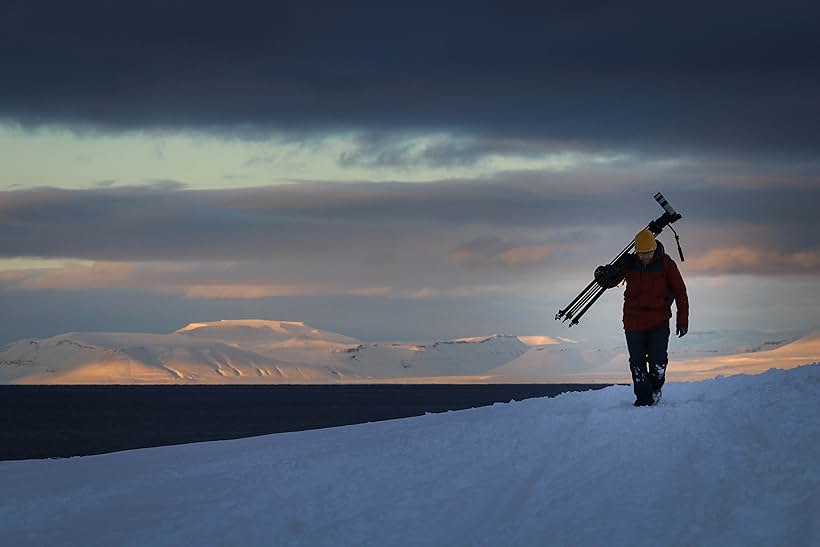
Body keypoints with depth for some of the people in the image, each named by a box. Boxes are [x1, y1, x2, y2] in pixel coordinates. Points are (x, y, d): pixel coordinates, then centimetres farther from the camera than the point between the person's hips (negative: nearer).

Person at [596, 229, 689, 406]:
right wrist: (603, 275, -16)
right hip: (634, 322, 2)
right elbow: (609, 282, 9)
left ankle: (655, 389, 23)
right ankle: (644, 398, 15)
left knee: (658, 361, -5)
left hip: (659, 322, -2)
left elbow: (680, 292, 0)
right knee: (637, 363, 4)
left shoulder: (666, 264, -6)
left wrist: (682, 320, -1)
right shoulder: (629, 263, -3)